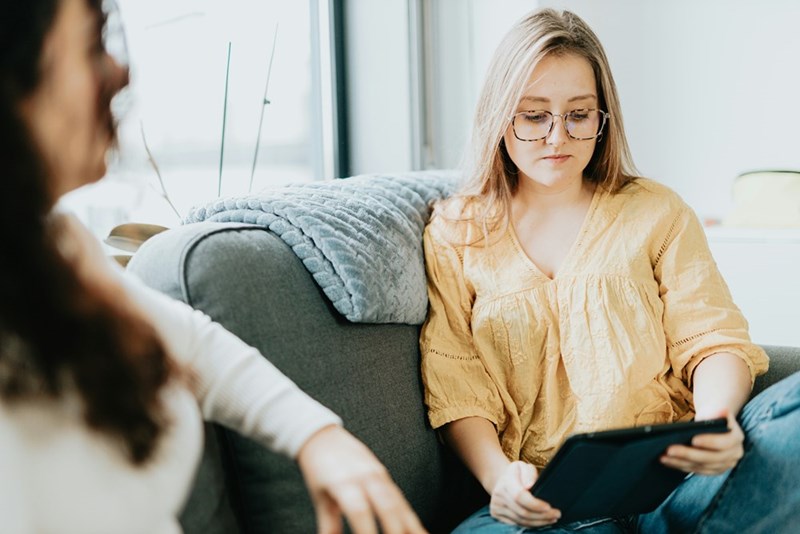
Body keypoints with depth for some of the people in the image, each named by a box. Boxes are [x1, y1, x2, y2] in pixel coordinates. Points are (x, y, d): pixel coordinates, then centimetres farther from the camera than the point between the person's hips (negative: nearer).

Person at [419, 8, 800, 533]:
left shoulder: (656, 211, 15)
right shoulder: (454, 236, 12)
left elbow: (714, 340, 7)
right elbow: (456, 390, 4)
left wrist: (716, 418, -18)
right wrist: (498, 474, -17)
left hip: (672, 474, 1)